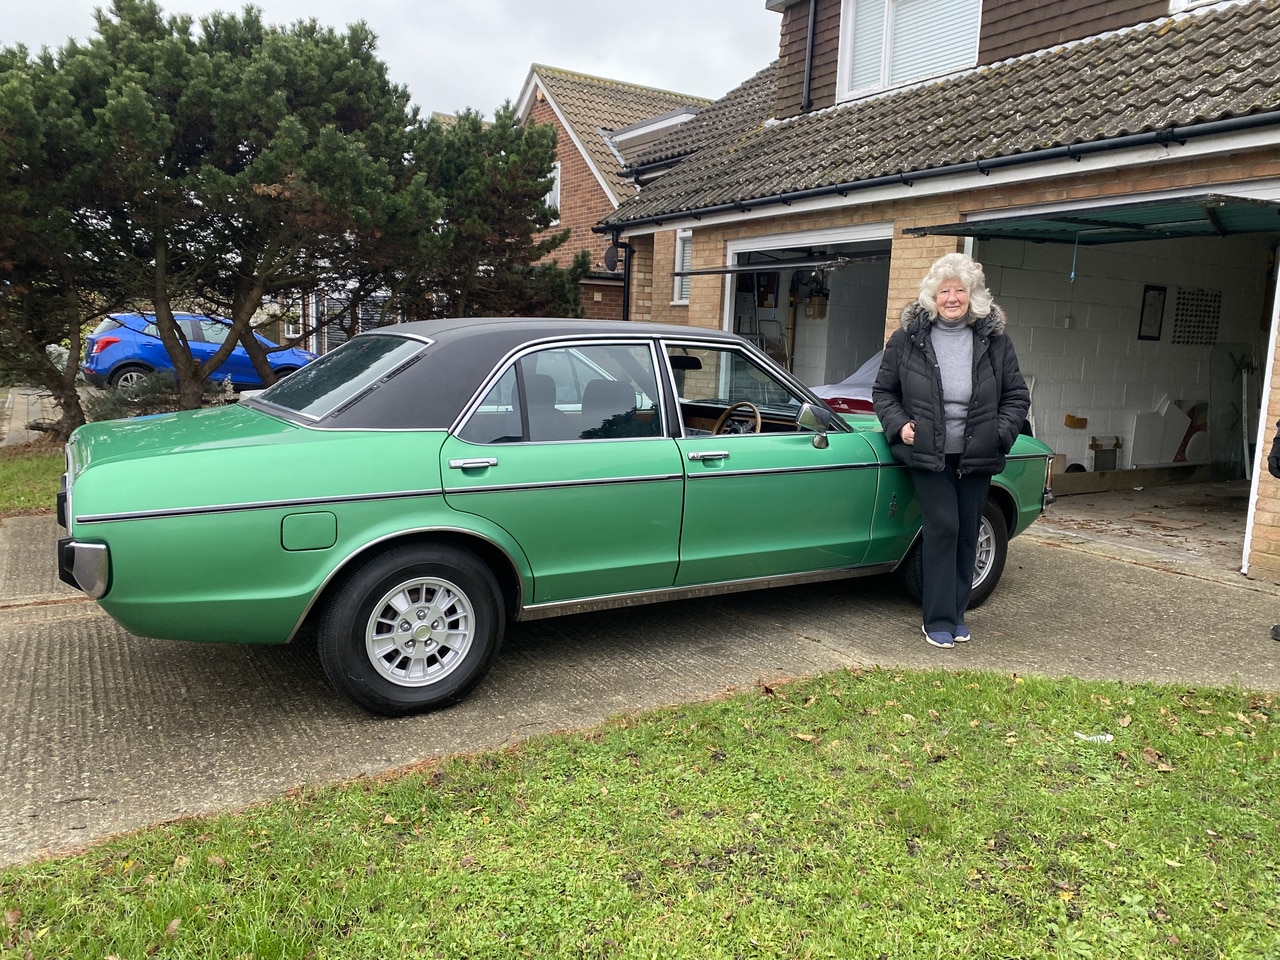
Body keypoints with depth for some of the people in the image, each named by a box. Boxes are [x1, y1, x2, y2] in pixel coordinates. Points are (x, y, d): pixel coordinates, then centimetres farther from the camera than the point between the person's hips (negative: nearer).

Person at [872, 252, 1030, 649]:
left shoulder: (994, 340, 1)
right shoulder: (908, 337, -2)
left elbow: (1017, 395, 7)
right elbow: (883, 391, 5)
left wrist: (1000, 433, -6)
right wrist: (898, 425, -10)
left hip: (976, 456, 3)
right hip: (929, 454, -3)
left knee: (967, 534, 10)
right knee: (942, 528, -8)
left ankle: (956, 613, 24)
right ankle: (937, 620, 2)